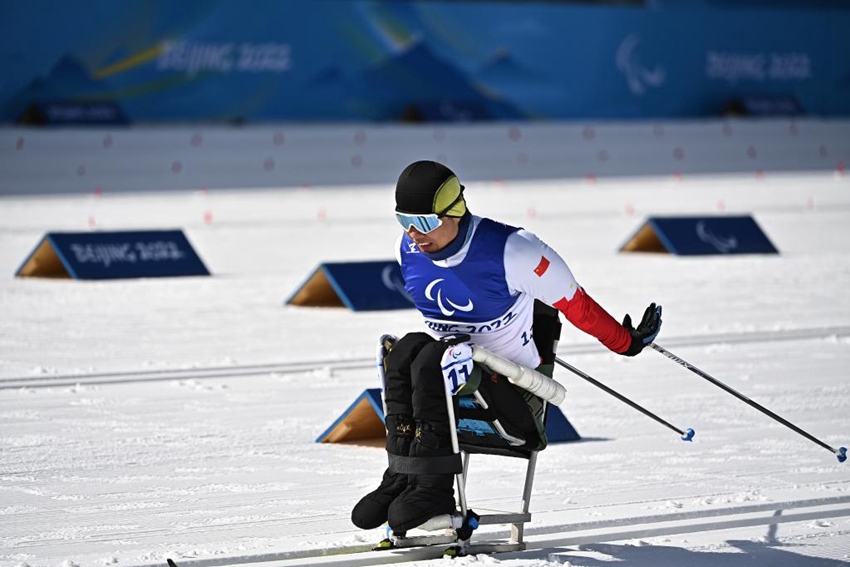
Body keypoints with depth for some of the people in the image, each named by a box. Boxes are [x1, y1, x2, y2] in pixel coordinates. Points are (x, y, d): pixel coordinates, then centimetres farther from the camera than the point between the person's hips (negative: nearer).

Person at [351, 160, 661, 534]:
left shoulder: (509, 251, -21)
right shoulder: (408, 250, -2)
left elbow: (574, 304, -9)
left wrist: (628, 342, 1)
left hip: (512, 390, -6)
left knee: (432, 362, -32)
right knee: (404, 353, -25)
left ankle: (434, 486, -32)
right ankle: (403, 474, -27)